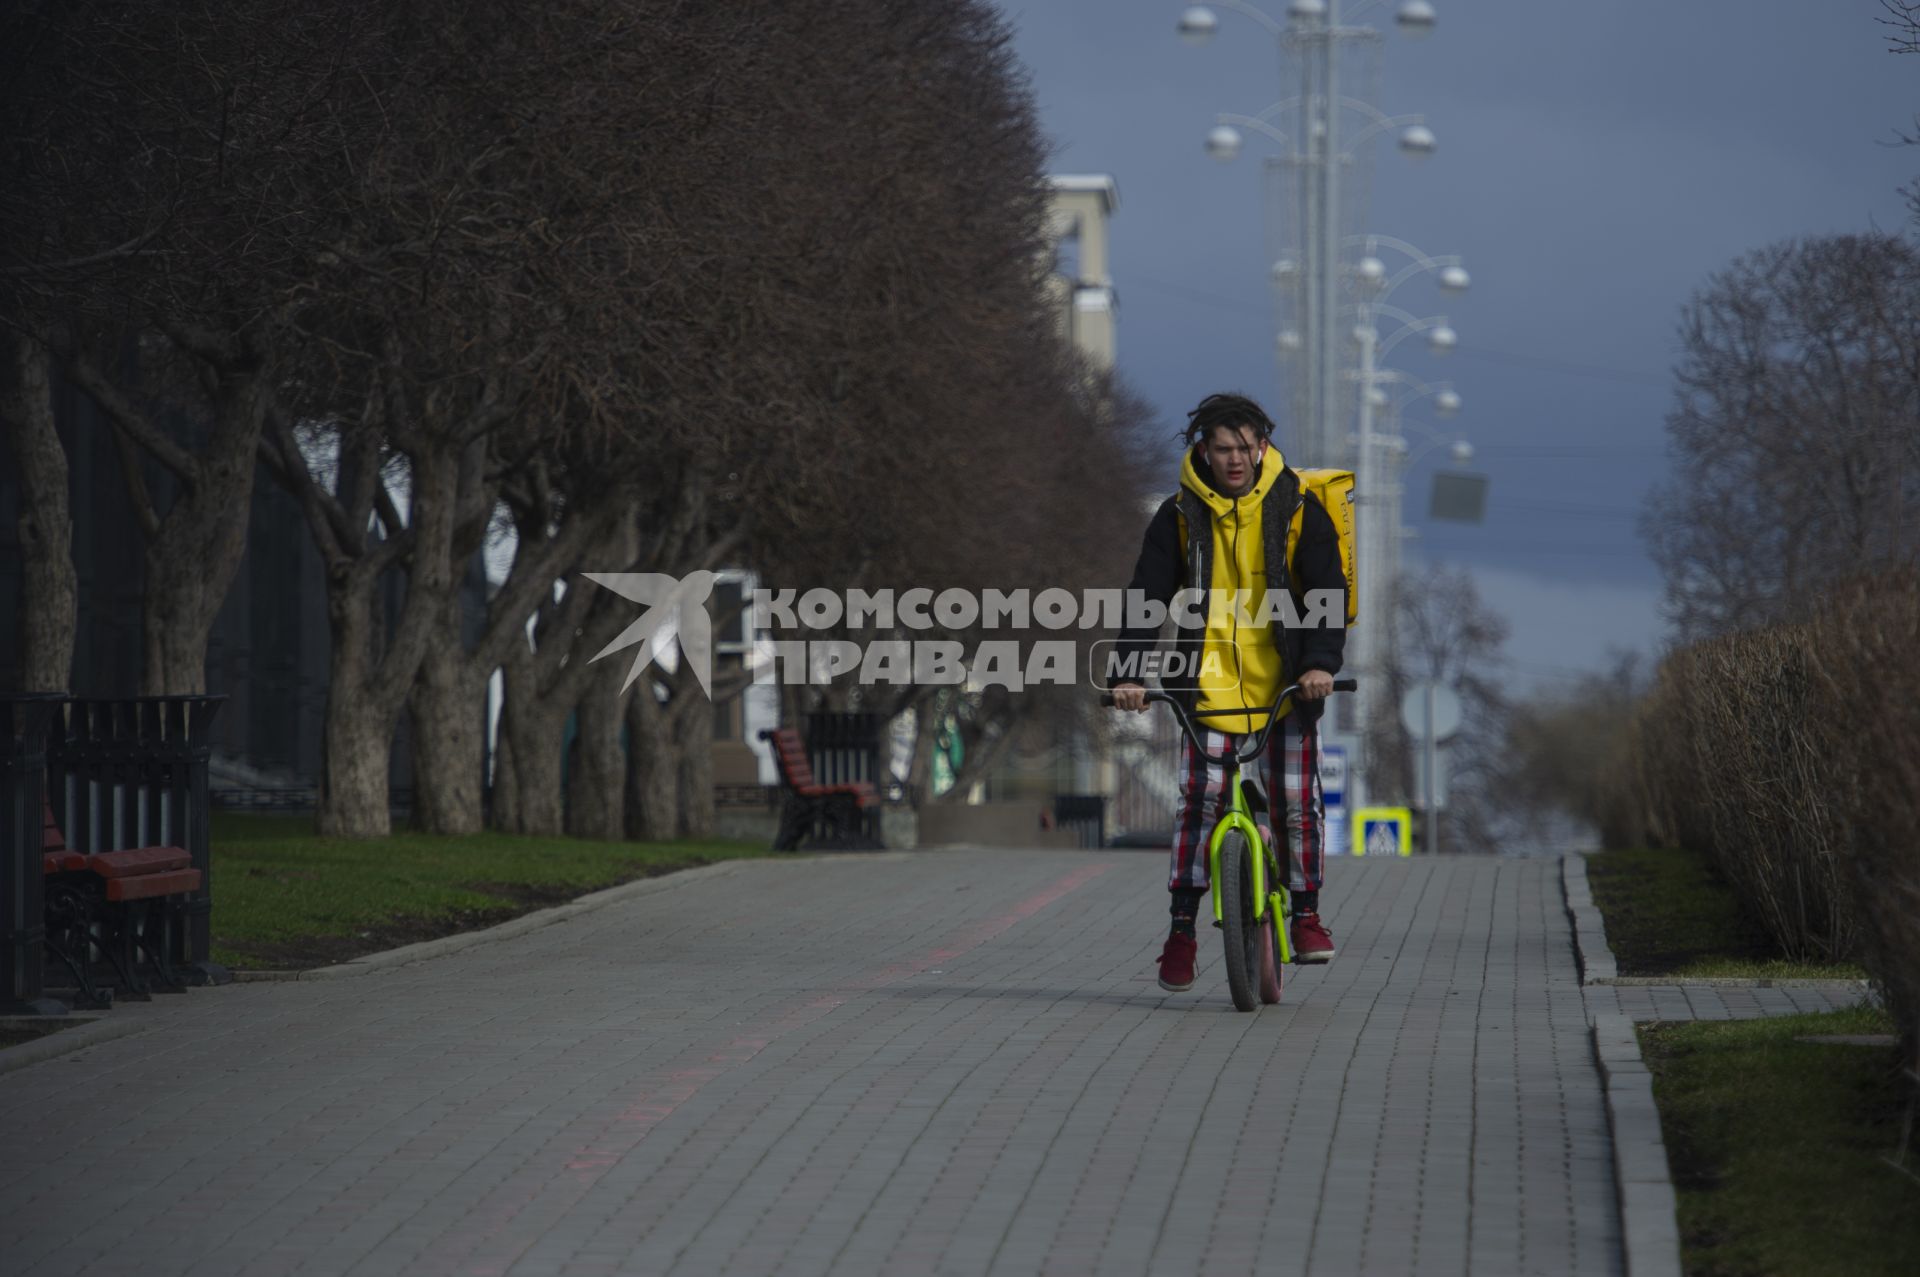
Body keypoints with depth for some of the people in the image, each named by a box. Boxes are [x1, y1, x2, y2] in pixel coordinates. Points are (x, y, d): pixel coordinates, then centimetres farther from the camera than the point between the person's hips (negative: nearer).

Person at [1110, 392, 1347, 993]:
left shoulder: (1298, 510, -1)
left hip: (1285, 684, 0)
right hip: (1210, 683, 0)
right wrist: (1130, 672, -14)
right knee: (1198, 801, -9)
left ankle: (1306, 914, 12)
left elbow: (1328, 593, -5)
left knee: (1297, 800, -6)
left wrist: (1322, 662, -20)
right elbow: (1147, 597, -2)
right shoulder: (1180, 517, 0)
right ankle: (1182, 930, -2)